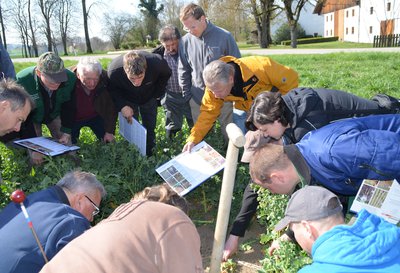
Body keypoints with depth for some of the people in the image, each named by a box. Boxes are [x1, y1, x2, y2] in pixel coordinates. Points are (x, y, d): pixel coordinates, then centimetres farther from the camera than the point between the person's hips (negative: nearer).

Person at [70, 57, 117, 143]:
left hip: (96, 116, 1)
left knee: (108, 142, -4)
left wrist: (110, 131, -14)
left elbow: (111, 107, -16)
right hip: (74, 119, -1)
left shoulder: (105, 79, -27)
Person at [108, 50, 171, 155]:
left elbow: (166, 74, -13)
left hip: (149, 99, 1)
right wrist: (122, 106, -29)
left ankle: (149, 156, 28)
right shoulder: (114, 71, -39)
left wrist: (158, 93, -11)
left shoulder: (156, 63, -39)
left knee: (150, 130, 9)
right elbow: (112, 89, -16)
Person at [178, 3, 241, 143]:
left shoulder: (224, 37, -10)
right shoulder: (185, 41, -2)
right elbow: (183, 71, 8)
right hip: (197, 99, 3)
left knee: (229, 134, 11)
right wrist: (187, 94, 6)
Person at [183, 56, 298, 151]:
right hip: (247, 112, 3)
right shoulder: (214, 85, -25)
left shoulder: (260, 67, -38)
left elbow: (291, 79, -26)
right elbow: (208, 113, -19)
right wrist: (193, 139, -28)